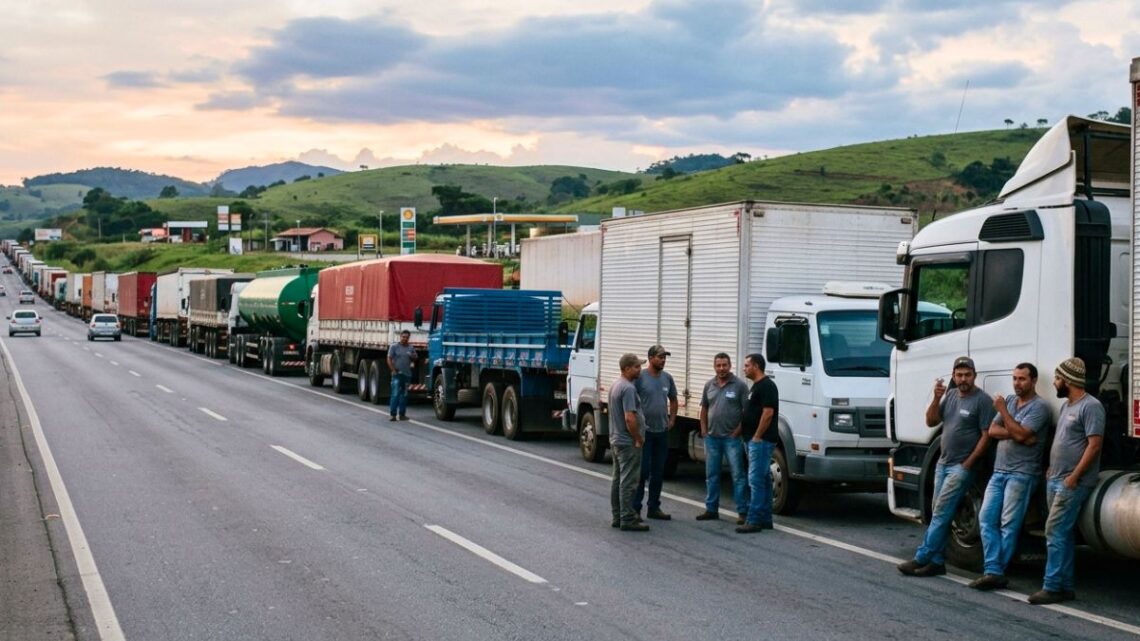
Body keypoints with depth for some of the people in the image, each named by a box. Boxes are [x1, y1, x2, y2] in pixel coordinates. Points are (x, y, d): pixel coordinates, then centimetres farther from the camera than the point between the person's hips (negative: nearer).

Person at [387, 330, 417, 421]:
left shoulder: (411, 348, 13)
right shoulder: (394, 347, 2)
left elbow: (415, 360, 19)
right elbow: (389, 359, -2)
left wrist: (413, 357, -5)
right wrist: (394, 371, -11)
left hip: (407, 375, 4)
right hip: (397, 374, -4)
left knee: (404, 395, 7)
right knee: (395, 394, -10)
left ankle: (402, 414, 11)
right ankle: (392, 414, -10)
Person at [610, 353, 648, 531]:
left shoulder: (615, 385, 12)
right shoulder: (628, 388, -20)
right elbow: (629, 418, -26)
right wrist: (638, 439, -15)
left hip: (616, 439, 10)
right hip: (628, 442, -10)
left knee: (618, 480, 14)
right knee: (628, 481, -7)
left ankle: (618, 516, 20)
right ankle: (627, 520, -6)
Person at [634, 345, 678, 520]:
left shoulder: (667, 378, 8)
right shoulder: (640, 377, -10)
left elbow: (673, 400, 22)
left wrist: (672, 419, 11)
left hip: (662, 432, 6)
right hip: (644, 431, -6)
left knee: (658, 472, 11)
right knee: (642, 471, -6)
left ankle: (654, 507, 19)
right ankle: (635, 508, -1)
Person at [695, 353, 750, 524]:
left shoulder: (739, 386, -6)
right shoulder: (709, 385, 10)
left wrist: (737, 431, -11)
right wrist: (703, 429, 7)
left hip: (732, 438, -5)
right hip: (712, 437, 5)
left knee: (738, 475, -4)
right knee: (711, 475, 11)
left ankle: (743, 511, -2)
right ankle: (711, 509, 19)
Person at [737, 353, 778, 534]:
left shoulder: (766, 386, -14)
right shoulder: (757, 386, 18)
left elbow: (768, 413, -21)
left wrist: (757, 436, -20)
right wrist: (741, 431, 19)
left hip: (761, 440, -11)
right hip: (754, 440, 11)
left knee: (756, 480, -11)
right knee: (763, 480, 12)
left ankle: (754, 520, -12)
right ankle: (765, 519, 16)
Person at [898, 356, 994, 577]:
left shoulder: (982, 400, -10)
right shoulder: (950, 397, 12)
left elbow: (986, 436, -12)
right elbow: (931, 422, 10)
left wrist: (967, 464, -14)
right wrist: (936, 398, -6)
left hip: (961, 466, -8)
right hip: (943, 463, 8)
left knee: (941, 513, -10)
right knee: (938, 513, 6)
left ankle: (921, 558, -10)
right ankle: (937, 561, 9)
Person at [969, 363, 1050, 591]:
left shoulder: (1038, 407, -6)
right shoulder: (1010, 401, 17)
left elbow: (1020, 433, -19)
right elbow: (992, 430, 8)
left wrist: (1003, 411, -10)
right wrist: (1014, 434, -9)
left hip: (1021, 474, -8)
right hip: (999, 471, 8)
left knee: (1009, 525, -6)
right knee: (986, 518, -1)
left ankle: (995, 572, -4)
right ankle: (994, 572, -3)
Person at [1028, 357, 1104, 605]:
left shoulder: (1091, 406, -13)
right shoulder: (1066, 405, 17)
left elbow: (1095, 444, -18)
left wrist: (1074, 476, -20)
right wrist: (1051, 469, 18)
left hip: (1072, 483, -10)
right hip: (1055, 480, 10)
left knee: (1055, 532, -12)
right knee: (1062, 534, 10)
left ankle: (1052, 587, -10)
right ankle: (1065, 586, 15)